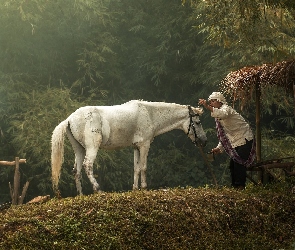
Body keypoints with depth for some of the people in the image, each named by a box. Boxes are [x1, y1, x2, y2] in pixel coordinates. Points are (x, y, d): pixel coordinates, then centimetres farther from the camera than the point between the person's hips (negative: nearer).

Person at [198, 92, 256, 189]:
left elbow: (223, 114, -39)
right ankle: (234, 186, 14)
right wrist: (219, 148, 9)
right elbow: (223, 135, 21)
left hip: (245, 140, -10)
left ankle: (240, 186, -16)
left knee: (239, 163, -16)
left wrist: (207, 107, -49)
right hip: (236, 143, 10)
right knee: (233, 164, 8)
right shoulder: (218, 119, 17)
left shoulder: (226, 108, -11)